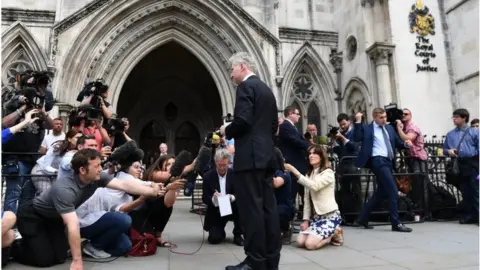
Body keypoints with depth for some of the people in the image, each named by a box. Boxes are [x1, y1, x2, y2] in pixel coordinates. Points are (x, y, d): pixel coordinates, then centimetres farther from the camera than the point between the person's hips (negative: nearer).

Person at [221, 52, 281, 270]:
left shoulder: (245, 86, -7)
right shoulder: (267, 90, 20)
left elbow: (243, 120, -18)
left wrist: (226, 131, -1)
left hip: (250, 156, -9)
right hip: (266, 155, 9)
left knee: (251, 209, -6)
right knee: (268, 207, 8)